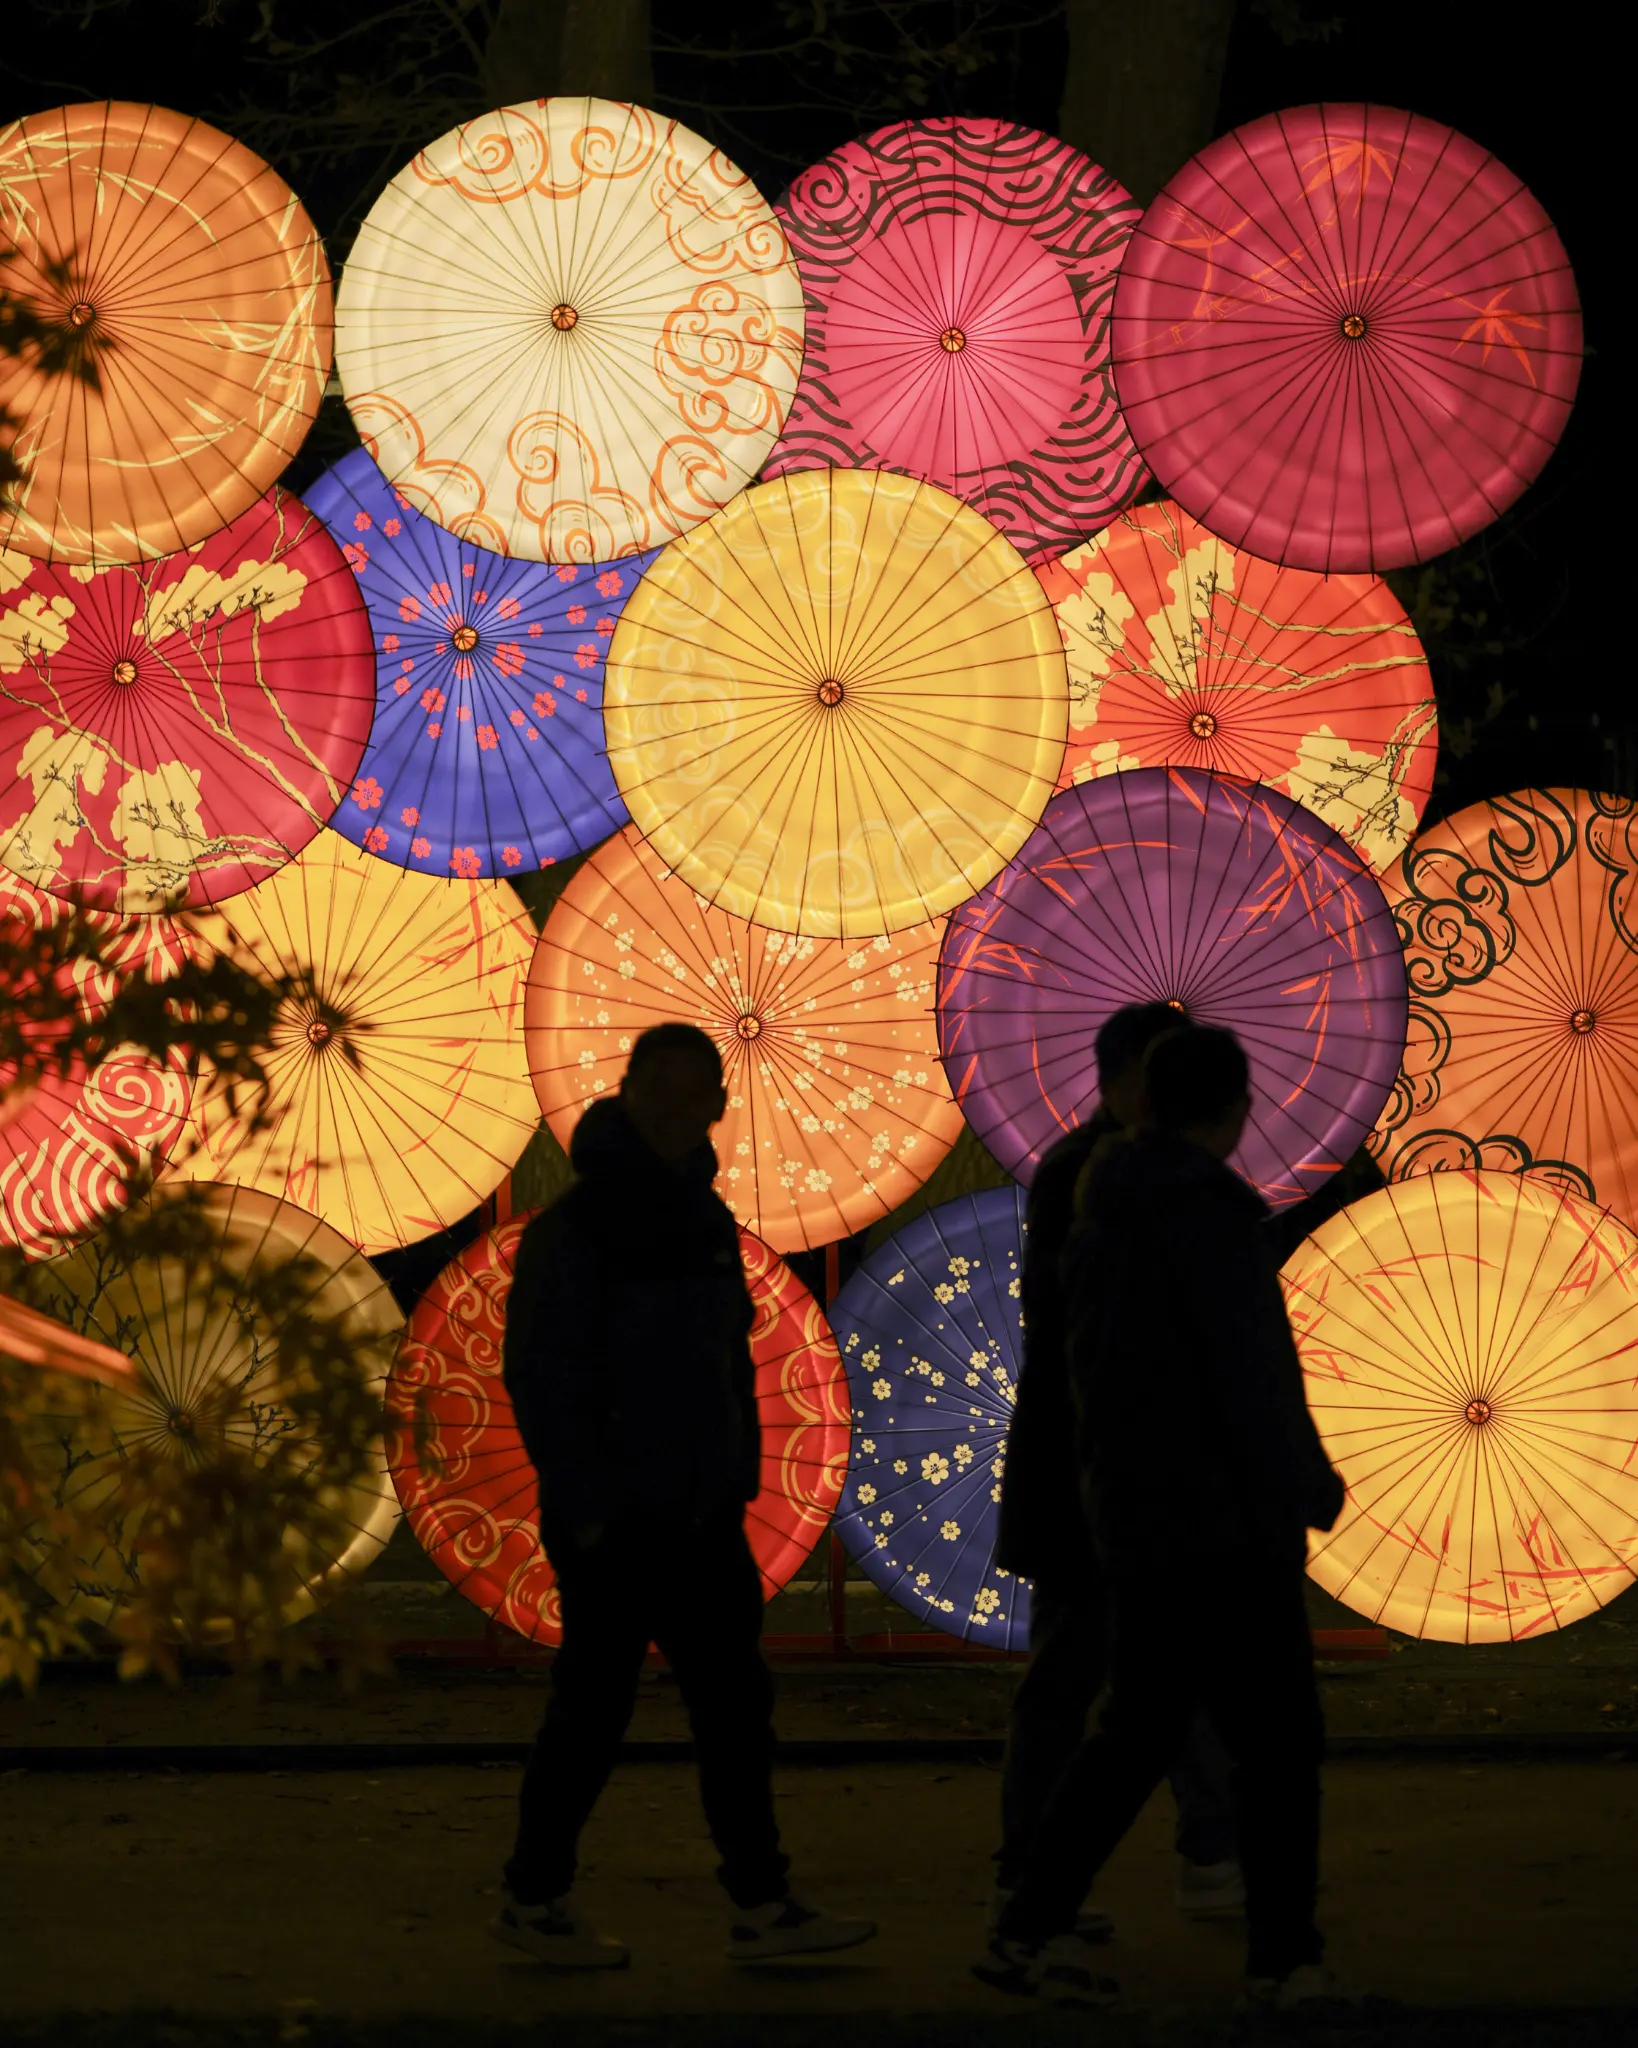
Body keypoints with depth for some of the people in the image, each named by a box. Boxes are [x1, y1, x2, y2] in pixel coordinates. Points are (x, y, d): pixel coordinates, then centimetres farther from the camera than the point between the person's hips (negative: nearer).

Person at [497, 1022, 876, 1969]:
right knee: (595, 1707, 0)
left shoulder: (707, 1223, 12)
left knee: (736, 1702, 6)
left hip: (702, 1523, 8)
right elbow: (540, 1378, -15)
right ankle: (536, 1898, 14)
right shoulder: (577, 1226, -12)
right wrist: (584, 1509, -17)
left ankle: (763, 1906, 9)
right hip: (615, 1526, -7)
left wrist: (738, 1479, 12)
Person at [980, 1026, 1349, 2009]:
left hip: (1136, 1518, 8)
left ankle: (1032, 1928, 7)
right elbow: (1252, 1380, -20)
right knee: (1279, 1737, 2)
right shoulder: (1213, 1216, -16)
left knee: (1140, 1730, 12)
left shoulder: (1103, 1217, 11)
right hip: (1226, 1524, -8)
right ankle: (1285, 1957, 6)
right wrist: (1311, 1487, -7)